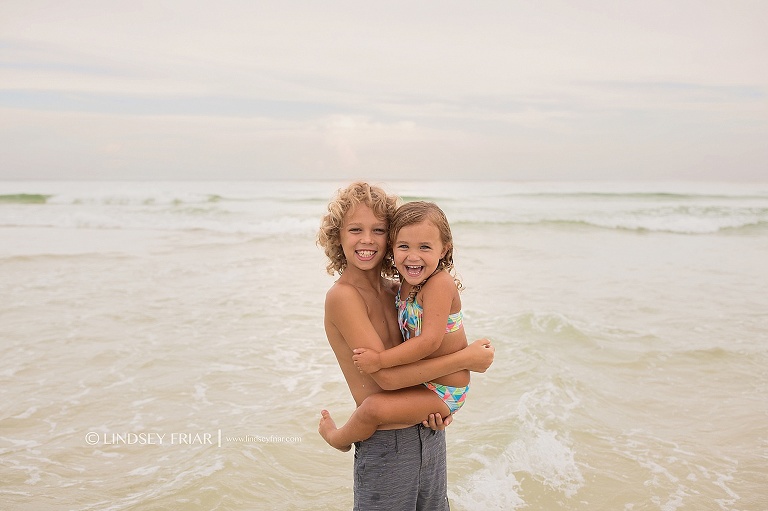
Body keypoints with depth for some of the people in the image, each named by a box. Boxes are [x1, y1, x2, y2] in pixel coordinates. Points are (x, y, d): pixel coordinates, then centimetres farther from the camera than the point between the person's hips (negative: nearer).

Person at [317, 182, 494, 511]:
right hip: (385, 447, -7)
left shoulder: (395, 291, 5)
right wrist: (466, 359, -15)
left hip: (430, 433, 7)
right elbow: (386, 375, -22)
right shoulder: (342, 296, -16)